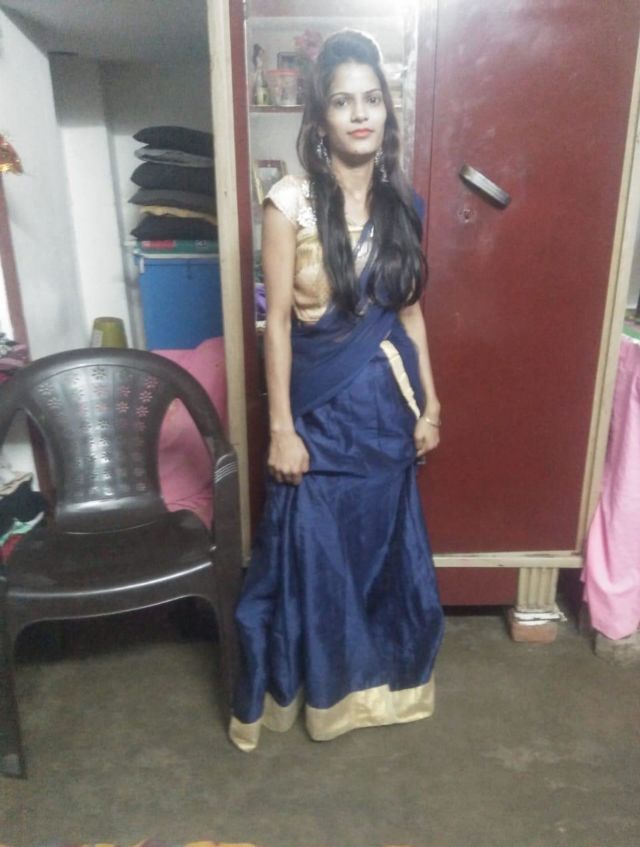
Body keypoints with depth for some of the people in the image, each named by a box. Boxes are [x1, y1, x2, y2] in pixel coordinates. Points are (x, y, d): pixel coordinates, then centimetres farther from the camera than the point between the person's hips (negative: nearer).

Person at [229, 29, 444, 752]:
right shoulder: (290, 204, -11)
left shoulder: (400, 203, 4)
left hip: (385, 403, 5)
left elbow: (410, 310, 9)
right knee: (310, 550, 9)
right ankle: (305, 685, 35)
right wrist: (281, 427, -12)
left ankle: (374, 678, 42)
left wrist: (429, 402, 8)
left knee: (384, 543, 17)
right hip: (319, 405, -4)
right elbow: (277, 321, -11)